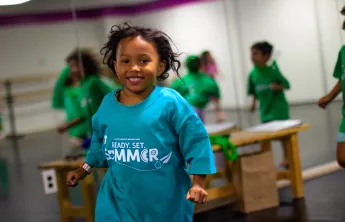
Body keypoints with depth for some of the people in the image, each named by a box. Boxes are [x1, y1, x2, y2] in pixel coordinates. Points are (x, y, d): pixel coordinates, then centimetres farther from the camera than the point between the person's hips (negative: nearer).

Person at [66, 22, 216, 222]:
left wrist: (198, 184, -14)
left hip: (166, 201, -3)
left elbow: (196, 141, -12)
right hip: (119, 201, 3)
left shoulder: (170, 102, -17)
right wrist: (85, 169, 24)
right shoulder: (108, 104, -2)